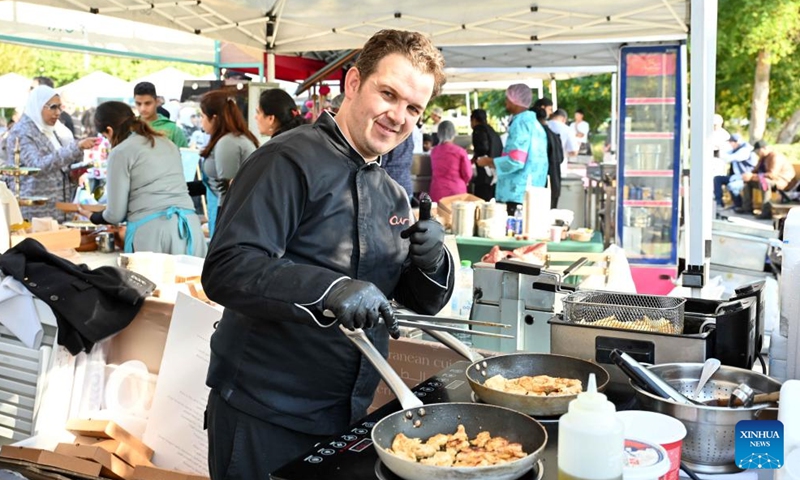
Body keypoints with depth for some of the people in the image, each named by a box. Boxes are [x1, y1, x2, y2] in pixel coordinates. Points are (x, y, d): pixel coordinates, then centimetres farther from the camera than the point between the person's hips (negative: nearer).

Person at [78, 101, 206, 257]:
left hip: (150, 230, -5)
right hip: (188, 225, 5)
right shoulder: (168, 144, 19)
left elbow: (115, 213, 1)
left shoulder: (120, 152, 1)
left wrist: (93, 217, 23)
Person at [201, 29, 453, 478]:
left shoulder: (393, 195, 9)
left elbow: (424, 301, 12)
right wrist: (330, 290, -38)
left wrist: (433, 260, -10)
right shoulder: (289, 161, -15)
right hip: (263, 419, -7)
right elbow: (226, 270, -25)